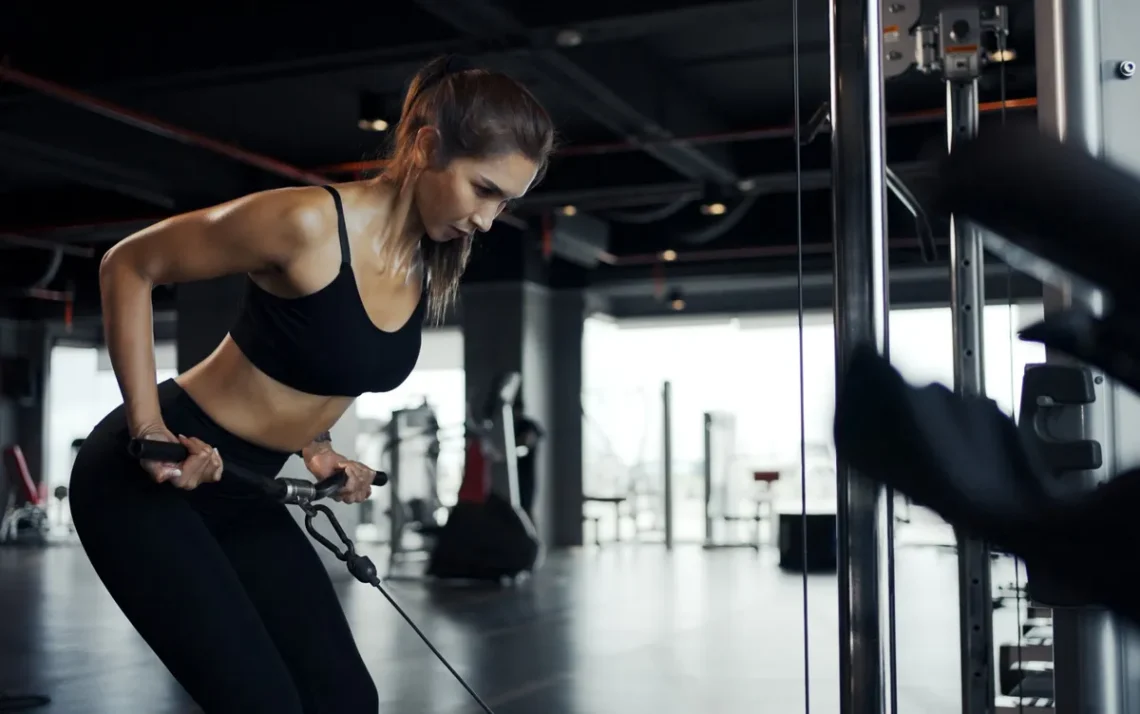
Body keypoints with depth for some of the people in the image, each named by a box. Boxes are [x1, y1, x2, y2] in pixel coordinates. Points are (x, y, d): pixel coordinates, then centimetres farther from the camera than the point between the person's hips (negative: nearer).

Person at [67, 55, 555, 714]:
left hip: (244, 492, 8)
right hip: (148, 481, -7)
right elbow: (129, 266, -13)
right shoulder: (309, 223, -24)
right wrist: (147, 426, -19)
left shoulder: (432, 268, -1)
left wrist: (317, 449, 3)